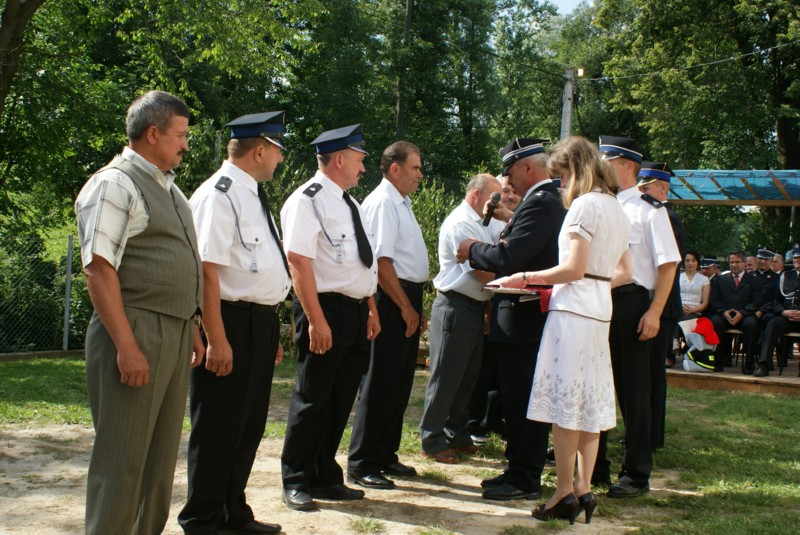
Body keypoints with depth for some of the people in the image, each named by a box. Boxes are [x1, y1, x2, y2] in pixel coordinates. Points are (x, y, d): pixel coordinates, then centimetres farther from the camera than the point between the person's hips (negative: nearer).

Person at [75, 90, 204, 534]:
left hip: (175, 335, 9)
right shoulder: (115, 185, -11)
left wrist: (191, 328, 19)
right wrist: (127, 346, -24)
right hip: (136, 332, -9)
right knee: (122, 456, -3)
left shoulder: (167, 186, 17)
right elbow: (98, 269, -19)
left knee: (161, 453, 16)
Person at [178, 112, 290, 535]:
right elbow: (207, 270, -21)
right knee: (218, 429, 2)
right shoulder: (219, 195, -15)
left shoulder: (253, 195, 15)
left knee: (249, 425, 17)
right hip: (231, 323, -9)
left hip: (261, 322, 9)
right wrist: (217, 339, -23)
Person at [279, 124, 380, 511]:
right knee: (313, 399, 1)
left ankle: (326, 479, 26)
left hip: (357, 311, 9)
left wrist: (371, 311, 15)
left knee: (340, 400, 14)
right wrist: (317, 321, -24)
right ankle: (296, 482, 15)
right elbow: (298, 261, -20)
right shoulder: (308, 200, -12)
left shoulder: (350, 203, 16)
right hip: (326, 308, -8)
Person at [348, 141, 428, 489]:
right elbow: (380, 261, -19)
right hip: (391, 301, -10)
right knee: (380, 384, -5)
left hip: (408, 301, 10)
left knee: (400, 383, 15)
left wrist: (415, 306, 16)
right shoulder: (382, 202, -12)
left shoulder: (401, 203, 19)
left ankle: (385, 456, 26)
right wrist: (406, 307, -18)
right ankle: (362, 465, 3)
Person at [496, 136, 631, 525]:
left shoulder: (585, 204, -10)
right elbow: (623, 274, 20)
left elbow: (574, 268, -17)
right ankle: (584, 488, 14)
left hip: (573, 311, -9)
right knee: (590, 401, 10)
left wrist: (526, 278, -9)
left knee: (565, 403, -4)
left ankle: (565, 491, 1)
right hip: (600, 313, 9)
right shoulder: (616, 209, 17)